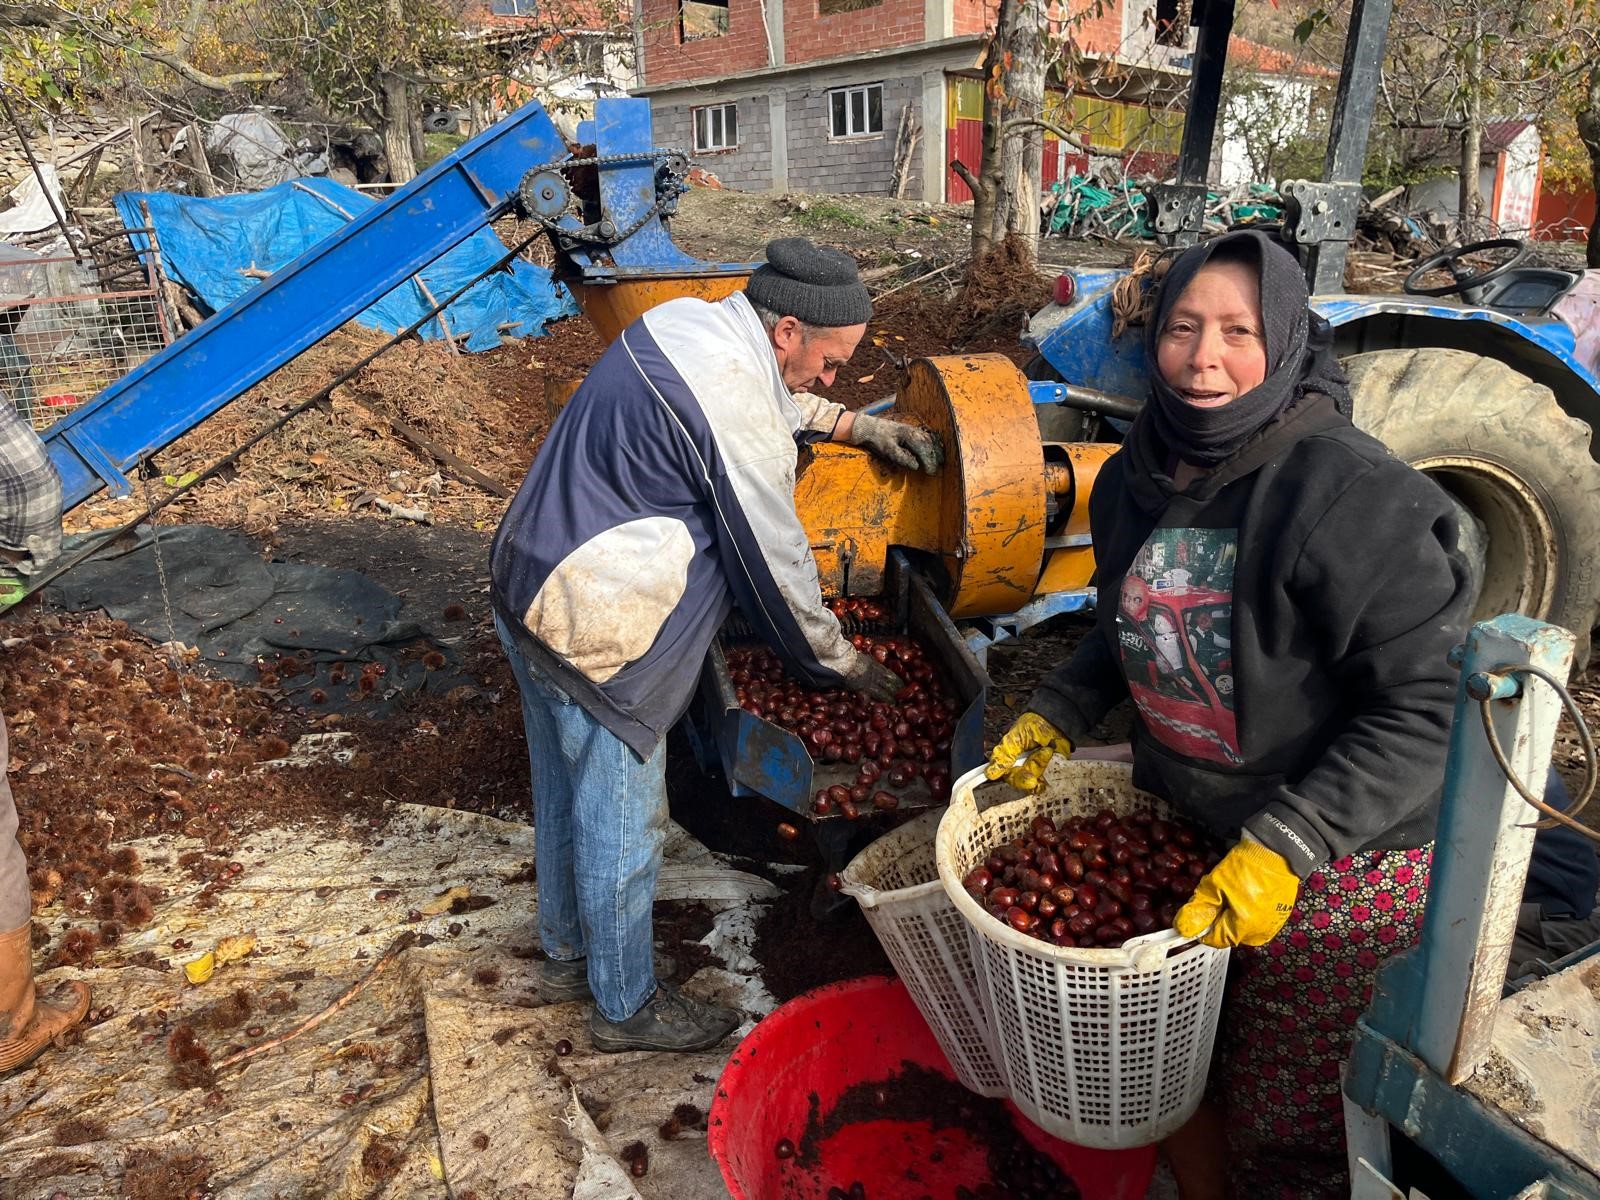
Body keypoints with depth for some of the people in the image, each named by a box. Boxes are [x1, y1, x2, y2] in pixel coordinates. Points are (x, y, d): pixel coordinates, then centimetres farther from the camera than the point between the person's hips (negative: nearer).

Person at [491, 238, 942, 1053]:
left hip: (532, 594, 10)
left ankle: (567, 953, 45)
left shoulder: (686, 321, 4)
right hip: (594, 633, -10)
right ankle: (626, 1007, 29)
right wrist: (839, 660, 0)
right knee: (623, 823, 8)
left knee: (564, 795, 24)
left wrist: (858, 427, 20)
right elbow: (774, 559, -15)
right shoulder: (735, 411, -24)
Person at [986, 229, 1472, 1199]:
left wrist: (1284, 848, -28)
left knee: (1284, 1121, 10)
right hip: (1183, 827, 6)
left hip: (1340, 865, -6)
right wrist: (1056, 716, 5)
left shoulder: (1352, 494, -24)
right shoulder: (1136, 479, -2)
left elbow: (1423, 706, -23)